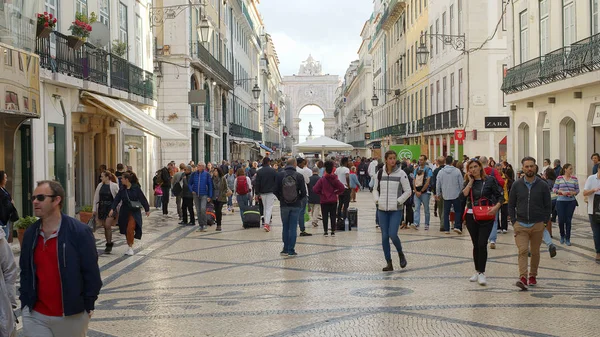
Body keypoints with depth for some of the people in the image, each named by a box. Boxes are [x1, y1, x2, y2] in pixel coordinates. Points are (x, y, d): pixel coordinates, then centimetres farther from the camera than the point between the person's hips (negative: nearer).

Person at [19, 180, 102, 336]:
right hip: (34, 315, 4)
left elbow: (91, 272, -8)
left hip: (72, 315, -4)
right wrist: (25, 301, 8)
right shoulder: (30, 233, 4)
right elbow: (25, 271, 14)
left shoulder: (79, 232, -11)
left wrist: (88, 307, -7)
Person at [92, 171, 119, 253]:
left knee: (108, 226, -13)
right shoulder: (100, 186, 8)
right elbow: (96, 197, 13)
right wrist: (94, 209, 10)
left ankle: (109, 244, -3)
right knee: (105, 227, 8)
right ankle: (109, 243, 19)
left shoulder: (114, 186, -6)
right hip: (102, 208, 5)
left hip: (111, 208, -5)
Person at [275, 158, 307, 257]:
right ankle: (291, 251, 3)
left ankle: (286, 249, 14)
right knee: (293, 228, 4)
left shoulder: (280, 175, -4)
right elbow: (303, 193, -6)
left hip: (284, 205, 1)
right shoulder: (299, 176, -7)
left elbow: (276, 191, -4)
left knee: (285, 227, 12)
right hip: (296, 205, -1)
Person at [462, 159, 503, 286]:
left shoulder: (490, 180, -2)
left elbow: (500, 196, -1)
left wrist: (496, 207, -17)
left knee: (482, 244, -12)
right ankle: (477, 271, 20)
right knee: (476, 244, 11)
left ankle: (482, 273, -8)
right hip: (471, 216, 4)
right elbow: (463, 195, -9)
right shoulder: (468, 182, 8)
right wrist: (471, 181, -7)